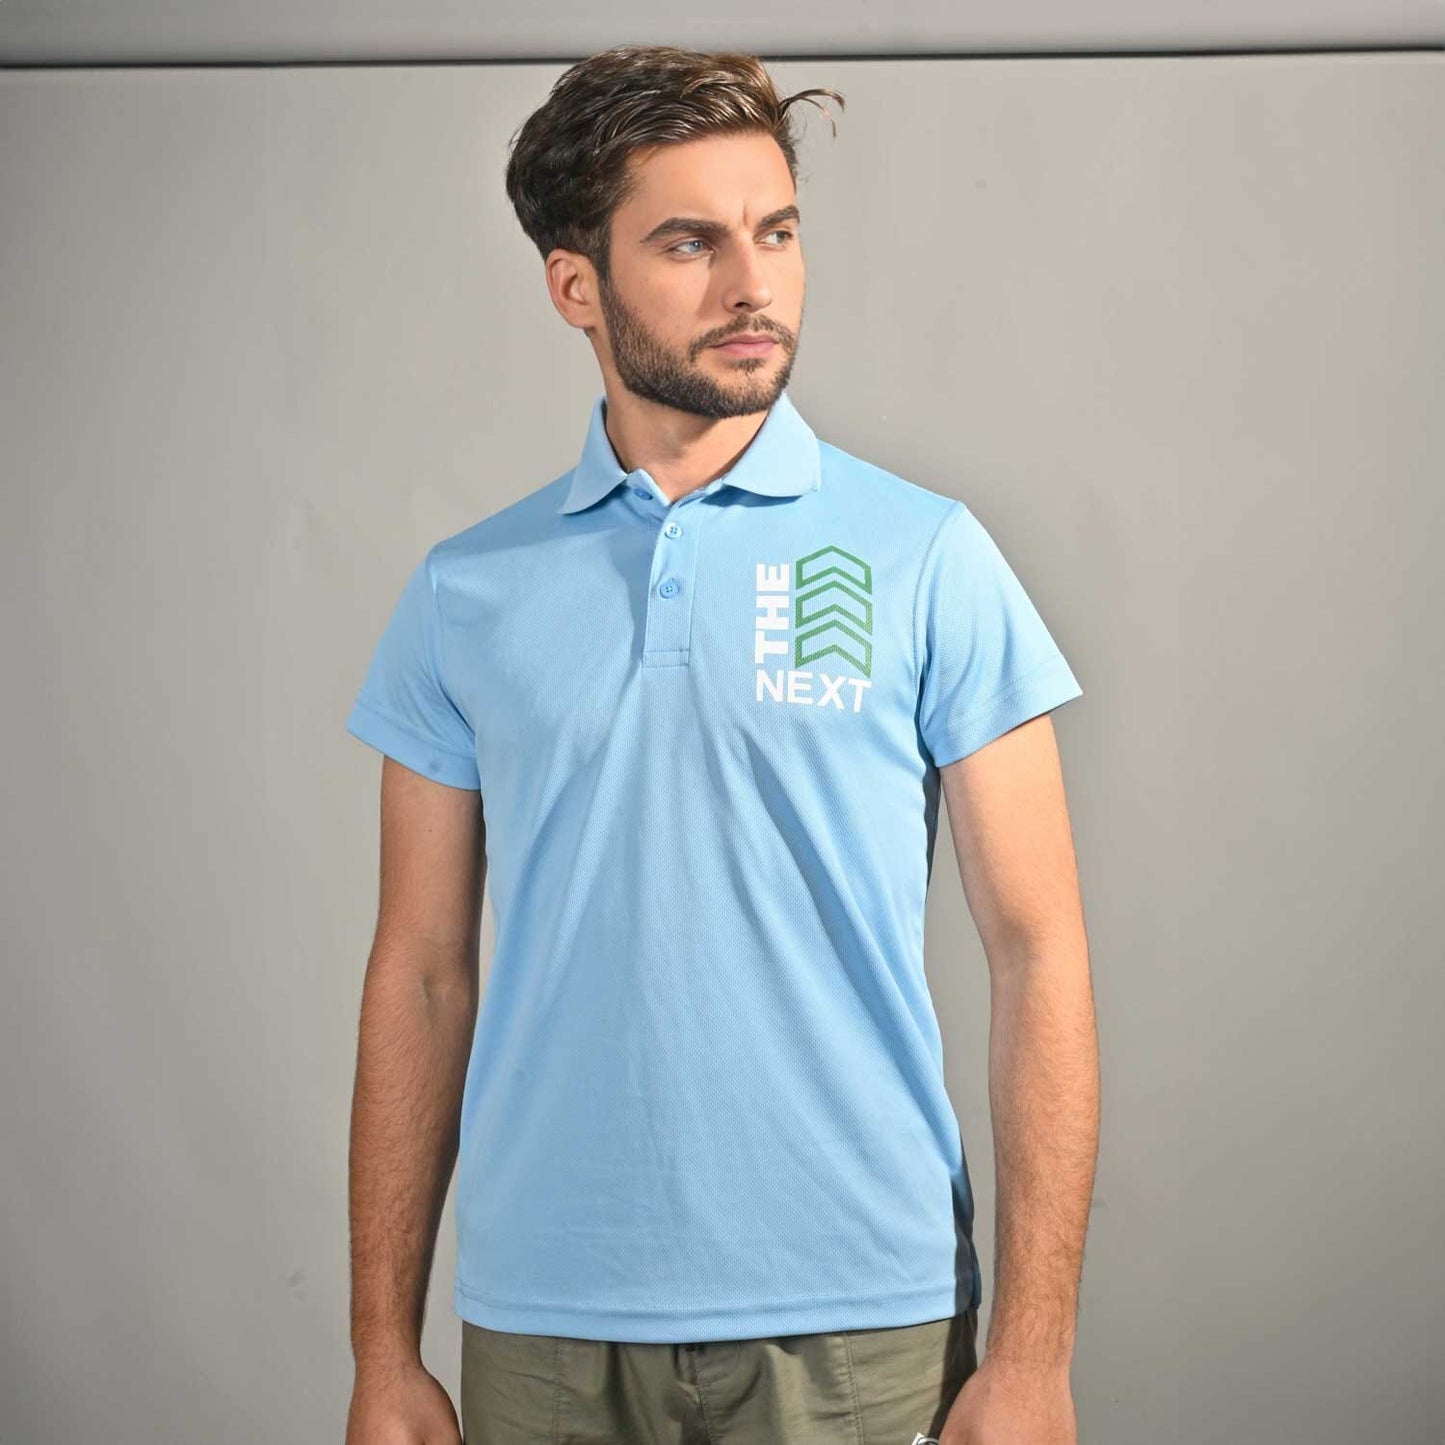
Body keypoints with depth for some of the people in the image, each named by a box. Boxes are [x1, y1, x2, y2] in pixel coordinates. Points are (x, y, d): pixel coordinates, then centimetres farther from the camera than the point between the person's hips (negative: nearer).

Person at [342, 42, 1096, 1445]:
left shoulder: (926, 558, -3)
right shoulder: (465, 594, 3)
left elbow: (1035, 955, -5)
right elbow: (423, 976, 5)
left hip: (856, 1324, -2)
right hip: (538, 1330, 2)